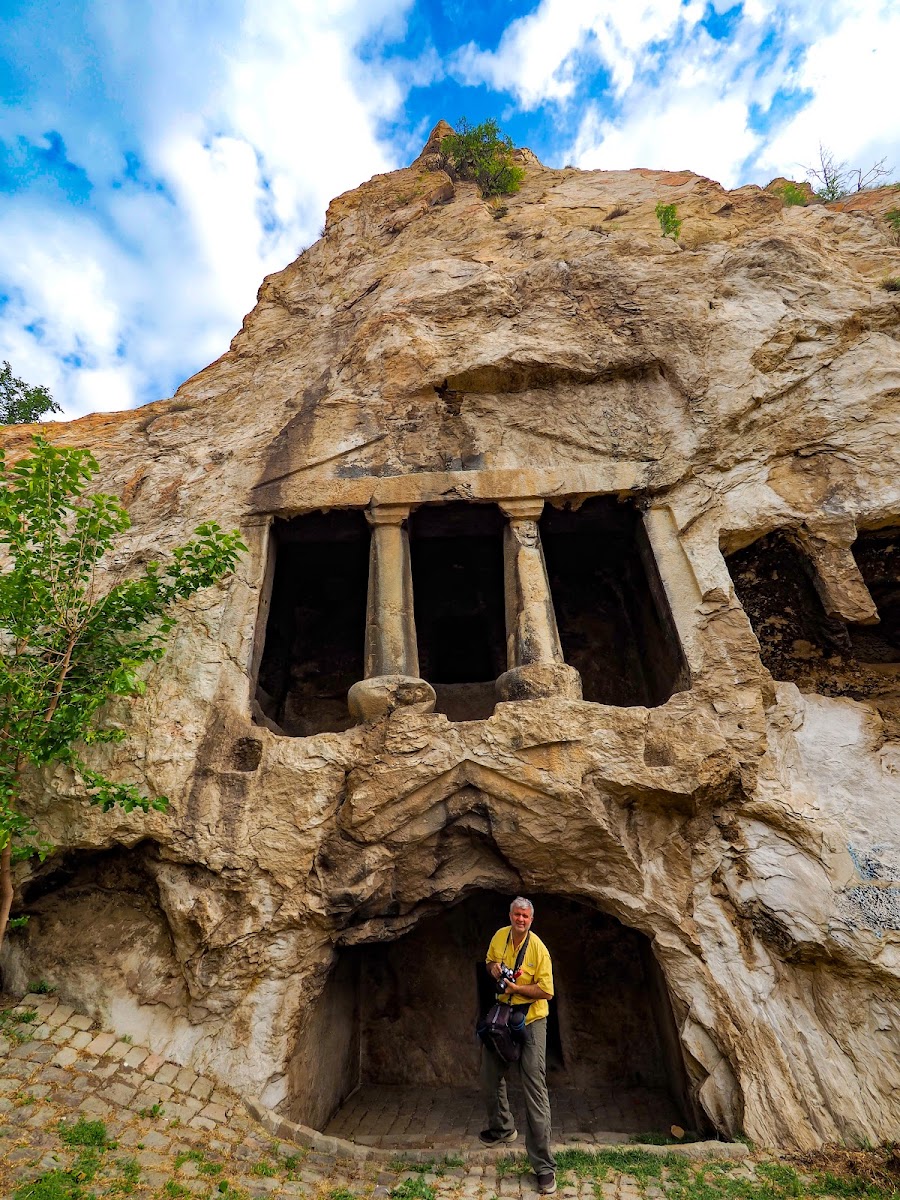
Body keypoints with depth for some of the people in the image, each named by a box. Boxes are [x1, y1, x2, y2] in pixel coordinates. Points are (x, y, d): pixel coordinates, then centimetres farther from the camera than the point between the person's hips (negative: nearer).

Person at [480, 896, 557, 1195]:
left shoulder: (538, 949, -21)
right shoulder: (500, 936, -6)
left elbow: (546, 990, -20)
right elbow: (490, 961, 12)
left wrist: (515, 988, -27)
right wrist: (493, 968, -11)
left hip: (530, 1021, -6)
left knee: (535, 1089, -5)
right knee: (490, 1079, 21)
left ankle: (543, 1165, 9)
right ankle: (502, 1127, 49)